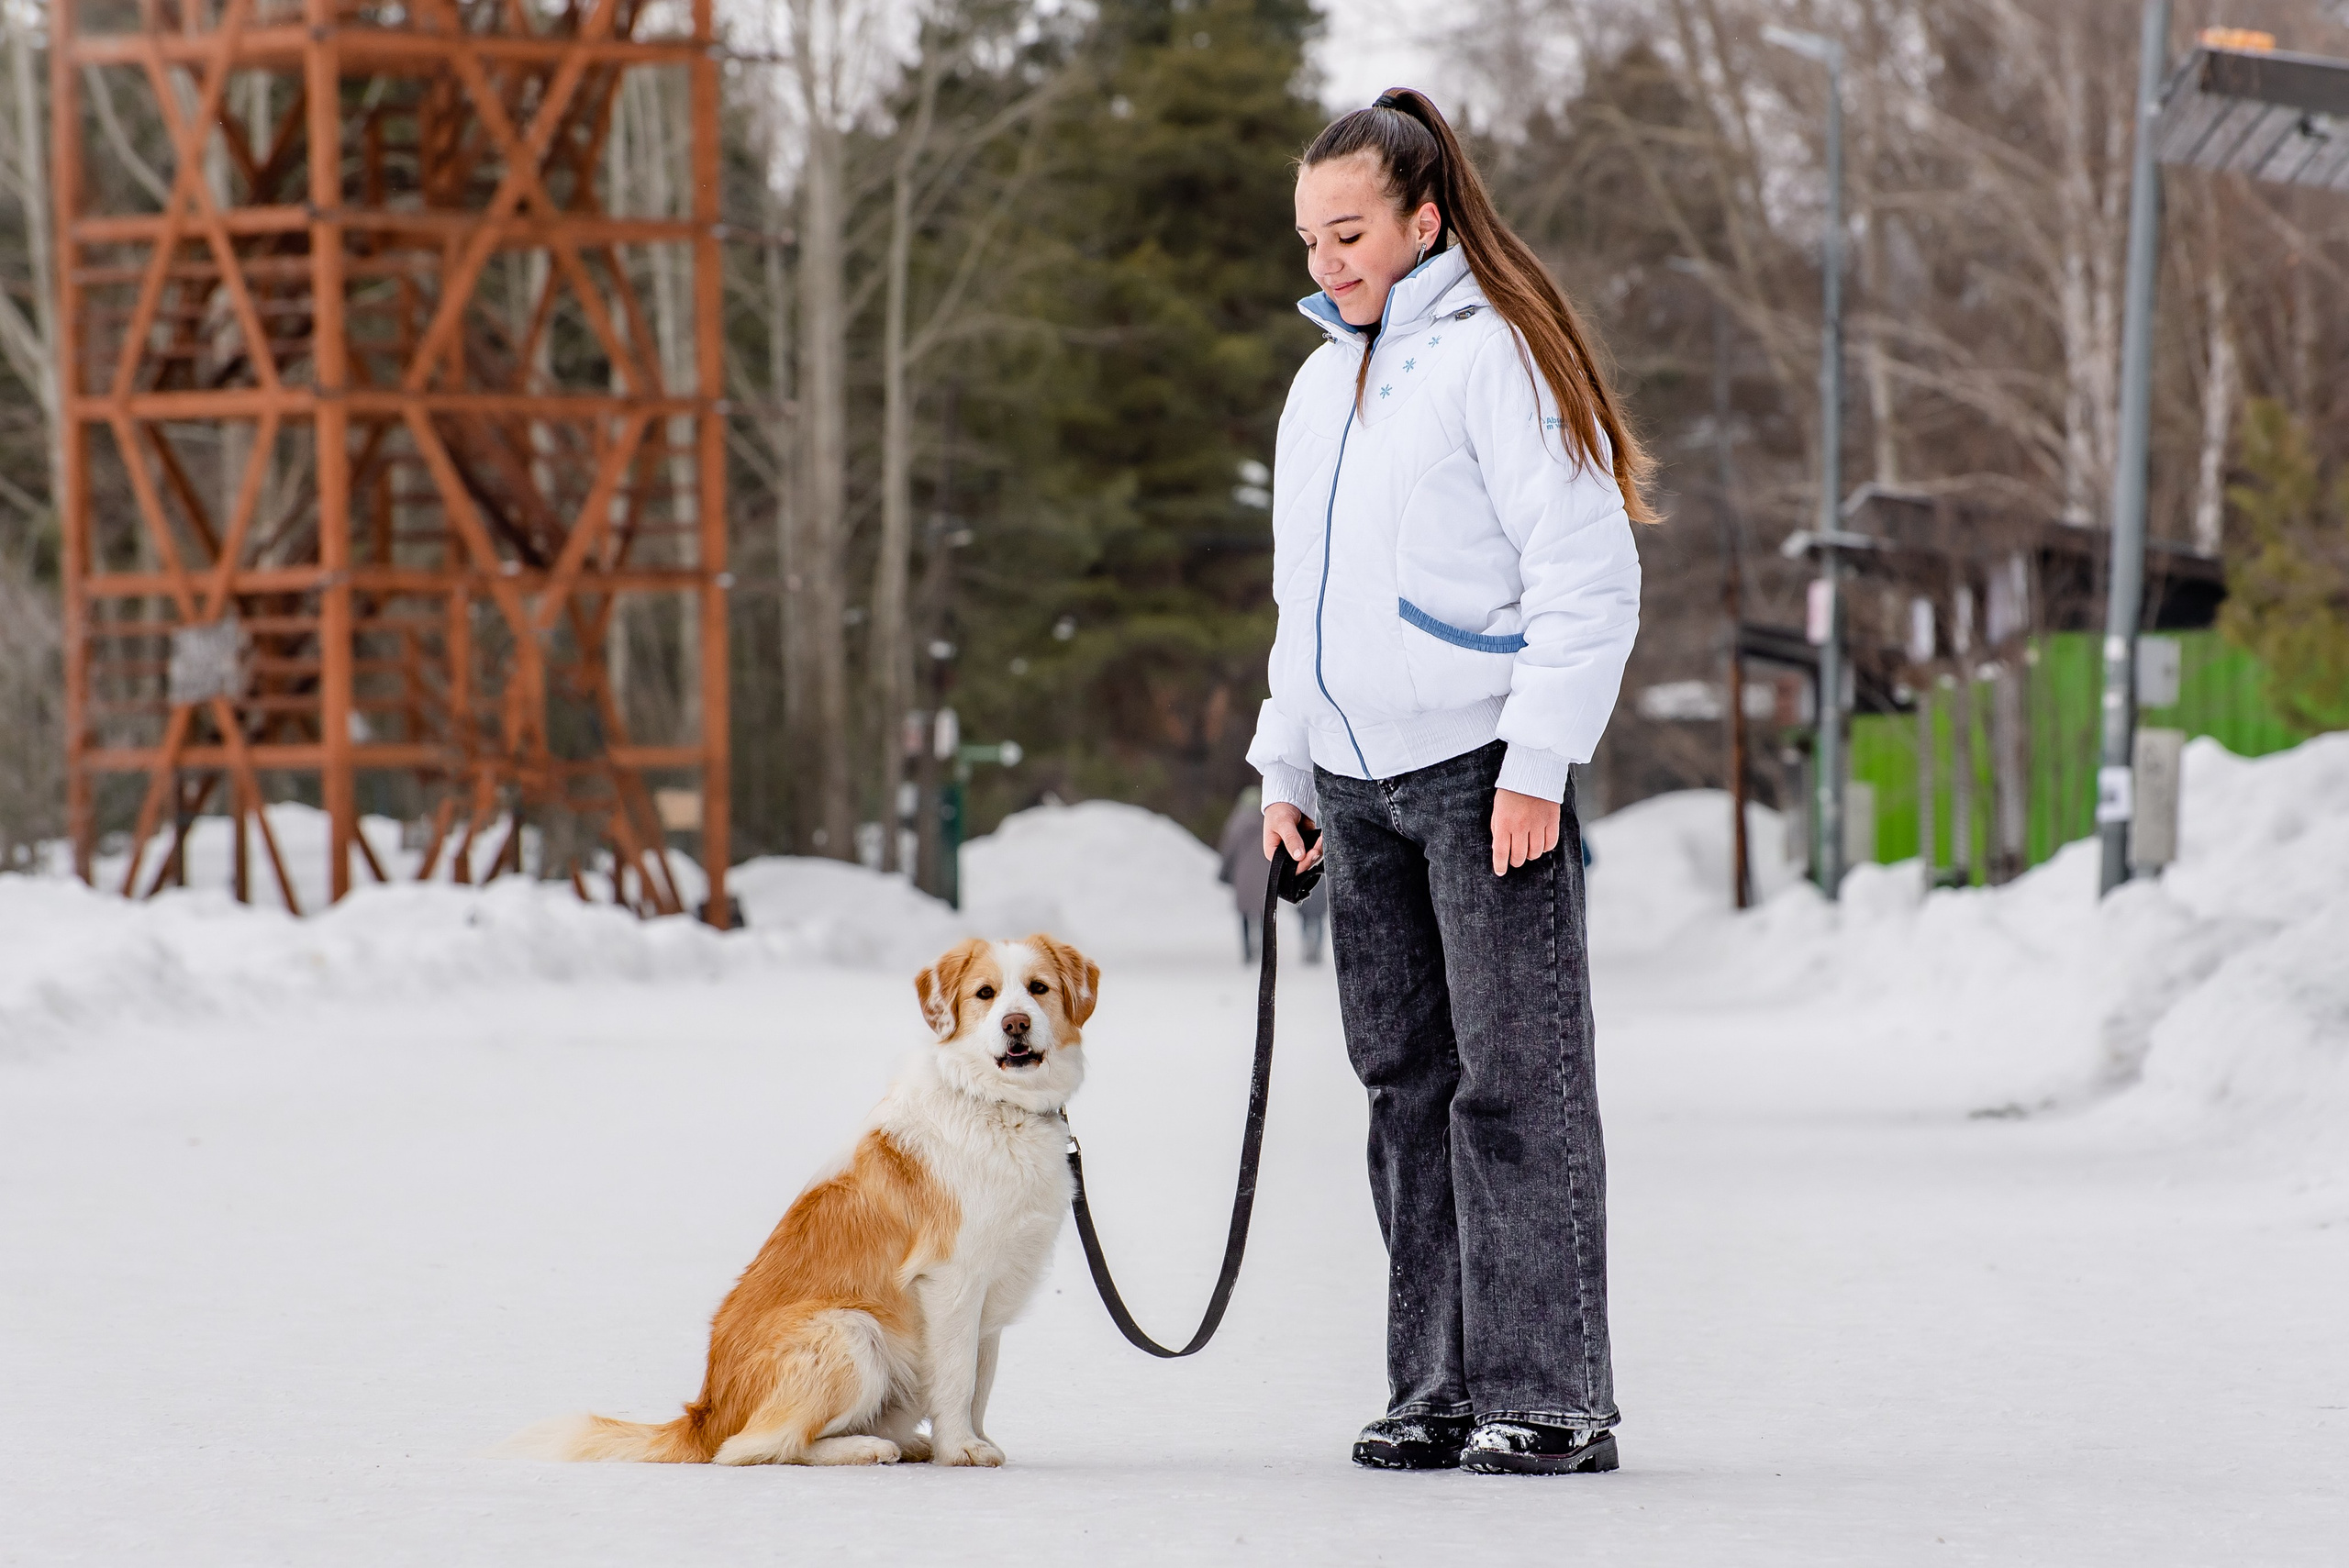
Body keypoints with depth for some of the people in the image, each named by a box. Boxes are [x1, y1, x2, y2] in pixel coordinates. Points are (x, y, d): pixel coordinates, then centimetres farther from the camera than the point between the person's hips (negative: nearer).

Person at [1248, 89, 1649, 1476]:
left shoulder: (1495, 356, -8)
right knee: (1407, 1087, 8)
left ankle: (1553, 1397, -7)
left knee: (1517, 1087, -8)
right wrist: (1287, 766, 20)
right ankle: (1440, 1390, 12)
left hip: (1484, 773, -8)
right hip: (1362, 786, 8)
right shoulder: (1324, 382, 17)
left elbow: (1588, 578, -13)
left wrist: (1535, 765, -16)